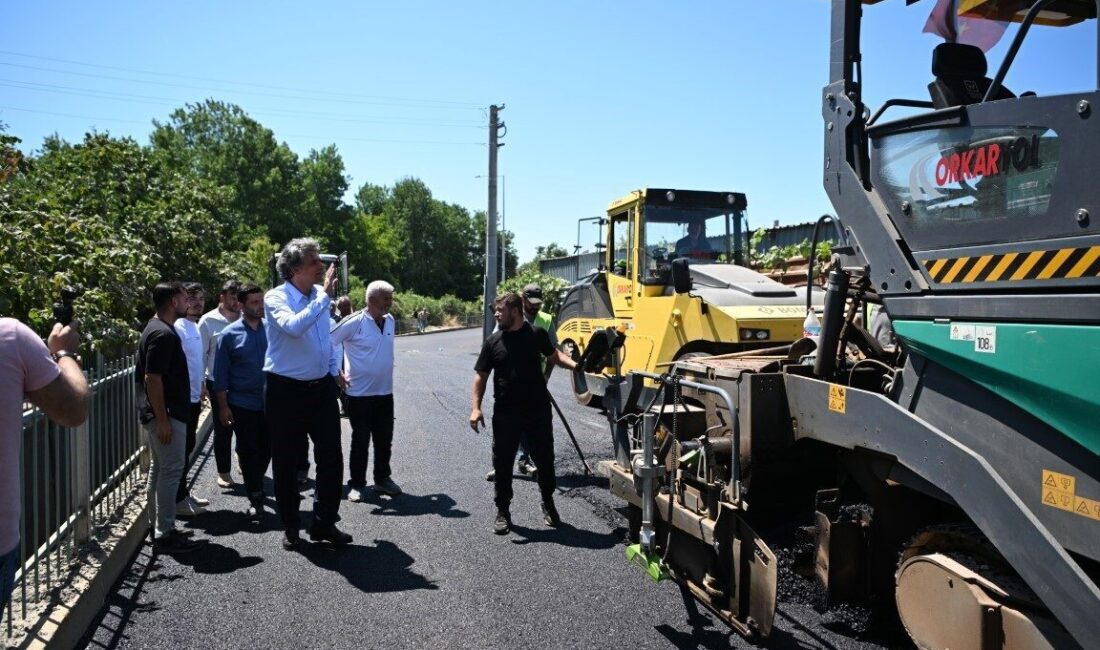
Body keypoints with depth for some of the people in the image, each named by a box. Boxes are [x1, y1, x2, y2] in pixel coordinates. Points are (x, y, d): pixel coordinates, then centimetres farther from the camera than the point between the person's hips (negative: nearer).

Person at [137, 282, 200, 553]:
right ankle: (165, 535, -2)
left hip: (163, 414, 11)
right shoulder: (163, 334, -18)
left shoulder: (158, 329, 13)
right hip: (167, 415, -11)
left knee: (159, 469, 15)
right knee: (170, 470, -6)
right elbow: (152, 378, -23)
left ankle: (157, 527, 24)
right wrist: (162, 419, -23)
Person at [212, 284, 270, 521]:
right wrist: (223, 406, -5)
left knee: (267, 450, 13)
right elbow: (221, 374, -2)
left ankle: (255, 483, 38)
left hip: (270, 402, 2)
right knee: (249, 452, 6)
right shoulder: (229, 334, -4)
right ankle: (256, 499, 17)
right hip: (243, 404, -2)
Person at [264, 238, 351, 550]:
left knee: (331, 457, 5)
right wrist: (325, 296, -30)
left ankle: (324, 522, 20)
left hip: (321, 388, 5)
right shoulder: (276, 298, -13)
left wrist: (334, 370, 20)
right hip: (286, 390, -5)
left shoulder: (319, 294, 5)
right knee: (286, 462, 8)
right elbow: (294, 326, -35)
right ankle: (290, 527, 24)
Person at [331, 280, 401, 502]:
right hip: (360, 393, -5)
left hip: (385, 392, 6)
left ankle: (383, 479, 28)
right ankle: (356, 484, 17)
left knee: (384, 439, 13)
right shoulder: (354, 322, -15)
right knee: (360, 441, 4)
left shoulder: (390, 321, 4)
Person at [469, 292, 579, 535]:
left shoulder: (537, 334, 0)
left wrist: (575, 365, -5)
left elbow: (554, 355, 14)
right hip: (505, 412, 0)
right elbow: (481, 376, 3)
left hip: (538, 410, 0)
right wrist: (476, 407, -8)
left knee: (544, 459, 10)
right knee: (503, 463, 5)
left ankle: (548, 503, 31)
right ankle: (502, 511, 20)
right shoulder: (493, 341, 2)